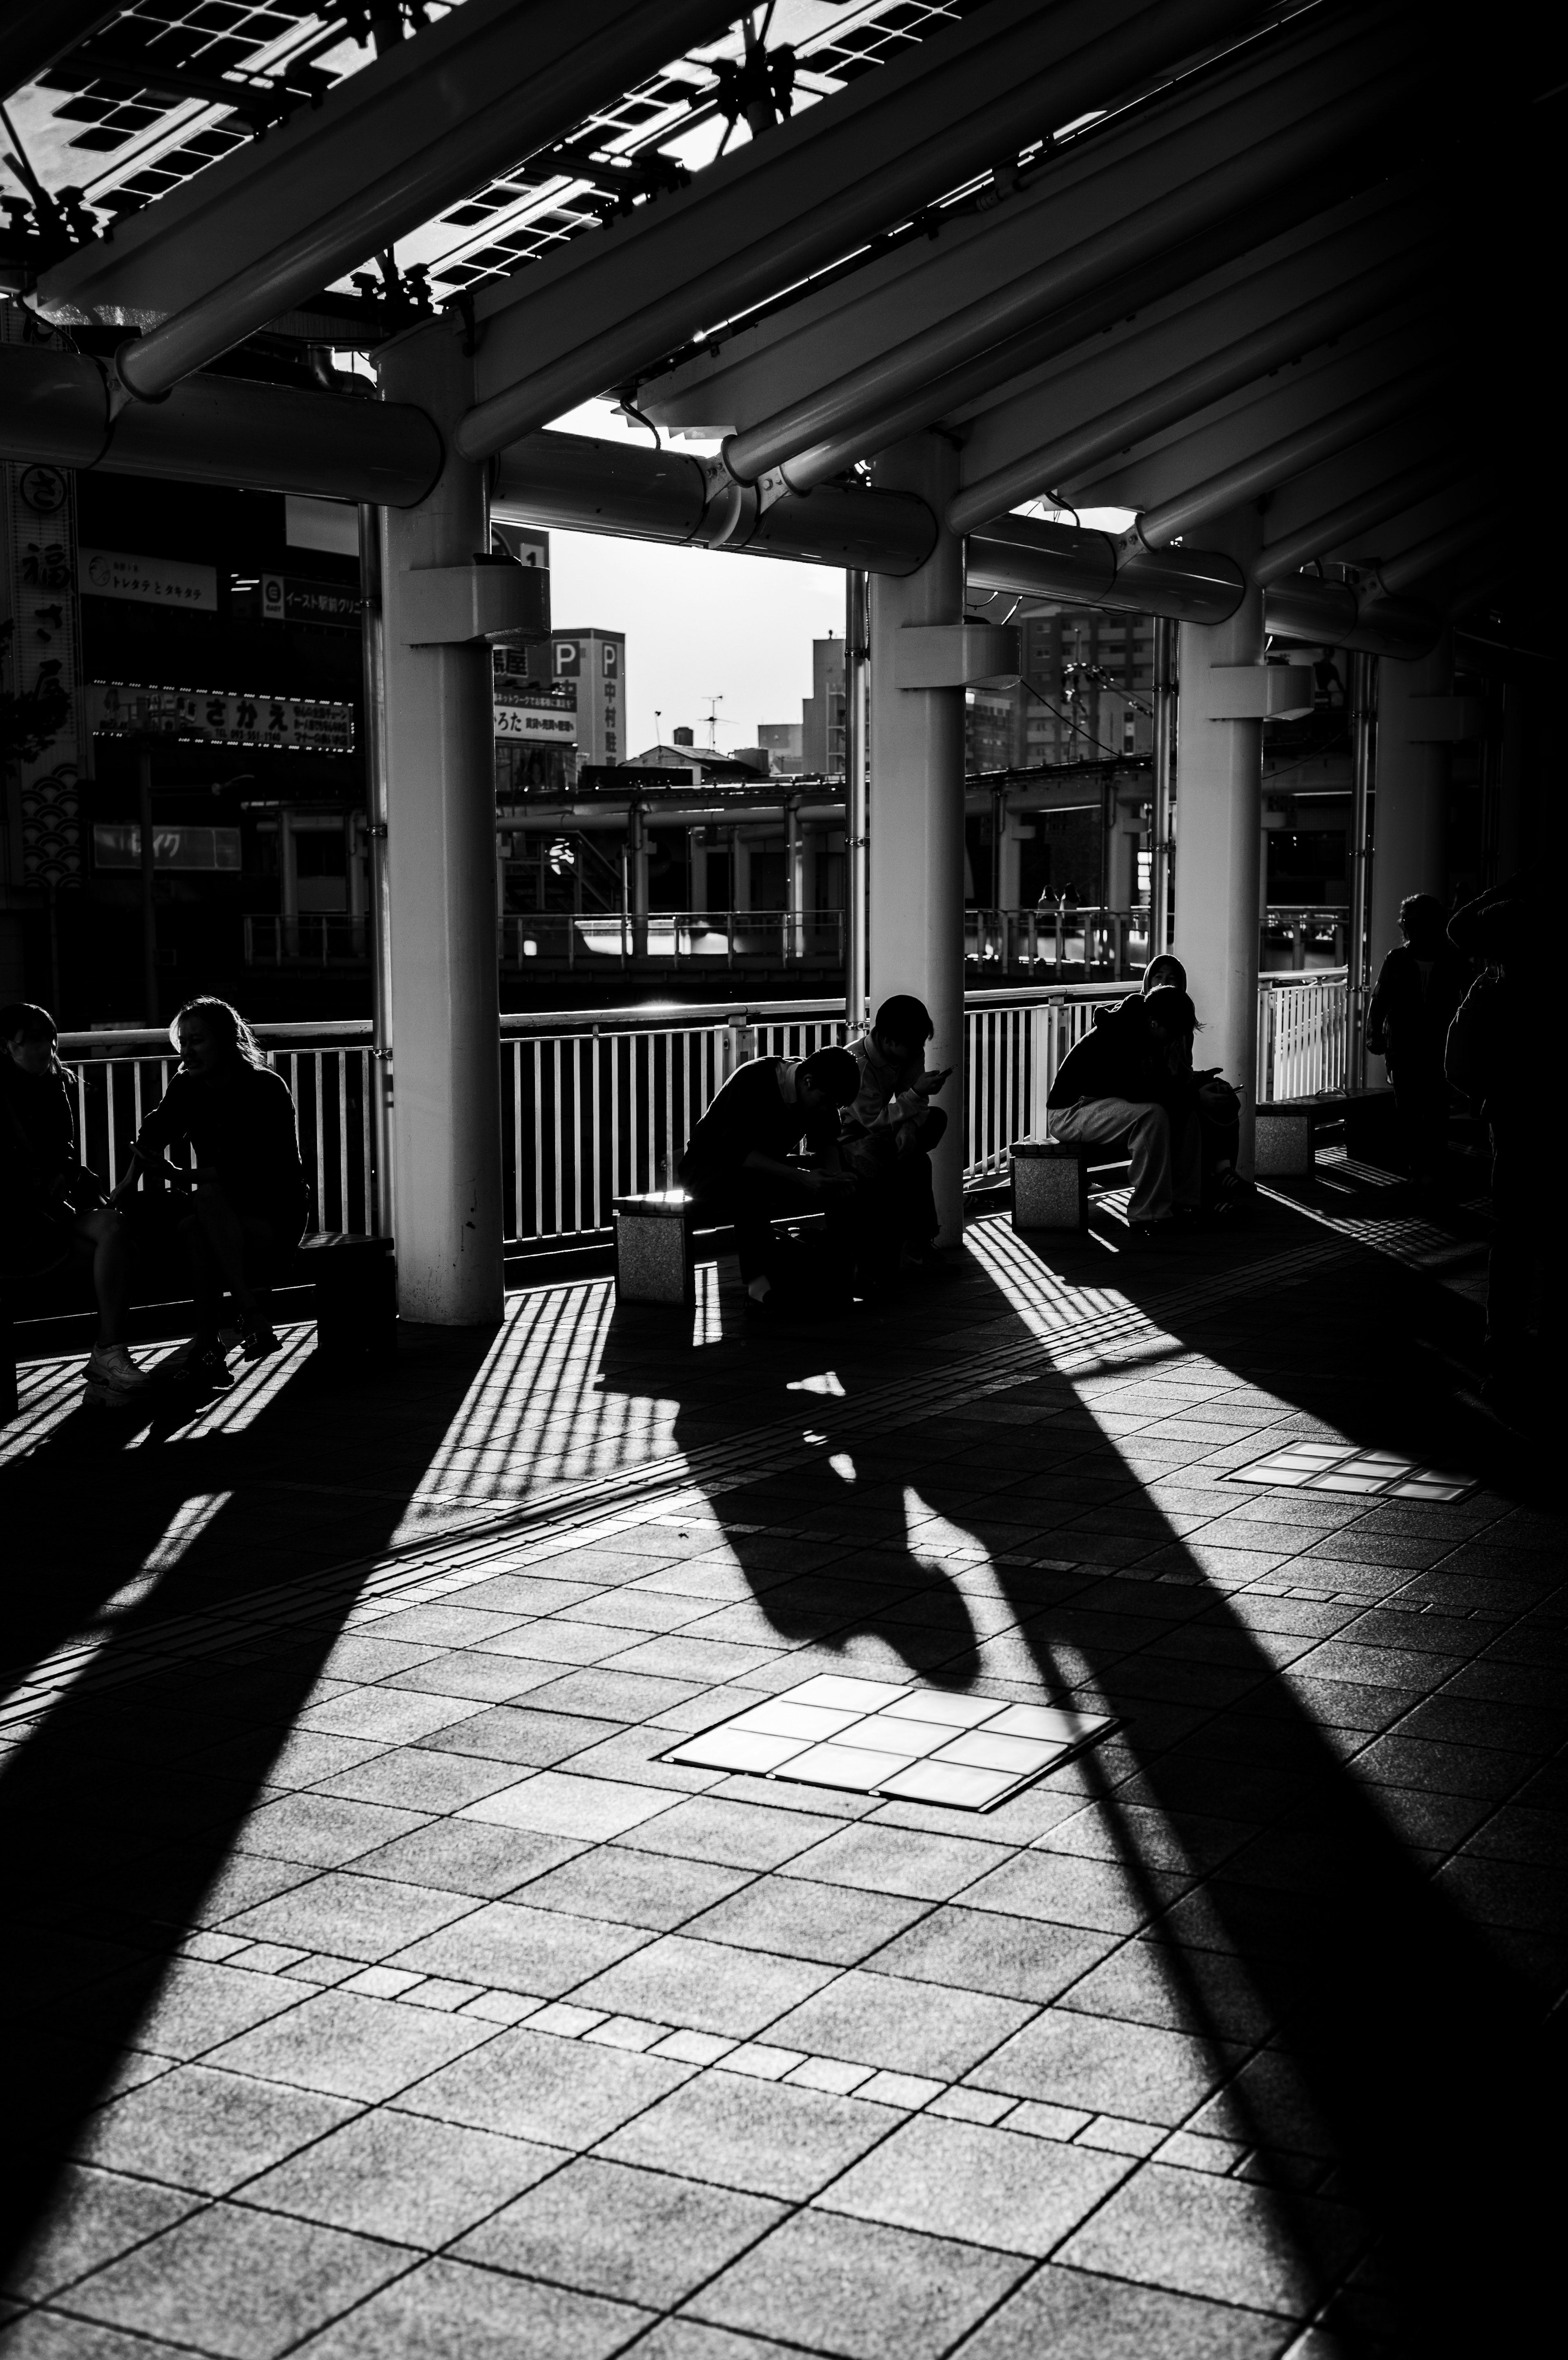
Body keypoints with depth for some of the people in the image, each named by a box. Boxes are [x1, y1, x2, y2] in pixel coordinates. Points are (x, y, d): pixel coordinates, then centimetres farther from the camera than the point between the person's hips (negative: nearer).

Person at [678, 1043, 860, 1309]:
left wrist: (833, 1175, -17)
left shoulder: (820, 1093, -5)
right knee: (751, 1189, -41)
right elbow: (737, 1152, -32)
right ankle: (757, 1281, -39)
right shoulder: (753, 1080, -27)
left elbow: (825, 1142, 7)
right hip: (710, 1167, -7)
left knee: (846, 1188, -9)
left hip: (767, 1167, 7)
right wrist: (800, 1177, -39)